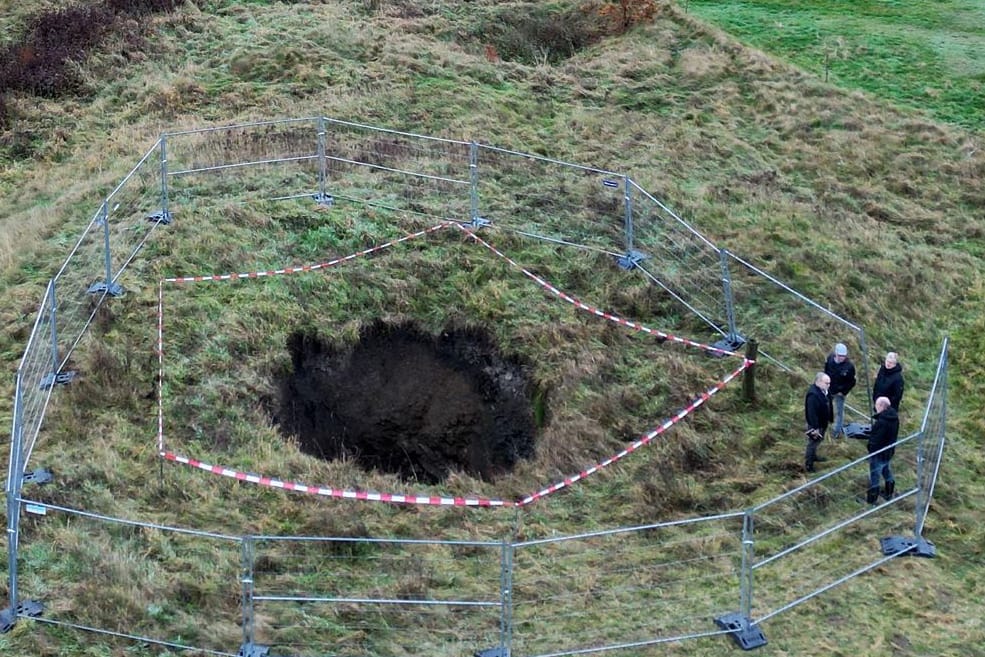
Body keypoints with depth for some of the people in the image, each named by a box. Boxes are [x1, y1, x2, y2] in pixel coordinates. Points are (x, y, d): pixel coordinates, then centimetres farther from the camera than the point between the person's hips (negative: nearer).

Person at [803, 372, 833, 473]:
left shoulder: (823, 390, -3)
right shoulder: (813, 395, -34)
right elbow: (812, 413, -31)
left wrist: (829, 419, 20)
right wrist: (815, 427, -27)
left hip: (823, 422, 10)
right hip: (816, 424, -10)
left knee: (817, 441, 27)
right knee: (813, 442, 5)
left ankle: (813, 456, 49)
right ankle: (808, 464, 19)